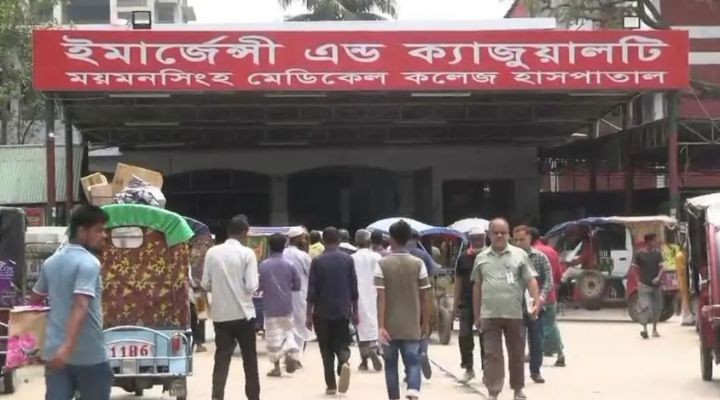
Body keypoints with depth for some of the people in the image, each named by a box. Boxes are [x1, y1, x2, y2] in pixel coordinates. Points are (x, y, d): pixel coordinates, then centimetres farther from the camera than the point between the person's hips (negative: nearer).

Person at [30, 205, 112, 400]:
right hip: (89, 354, -6)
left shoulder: (51, 261, 11)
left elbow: (35, 300, 23)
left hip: (54, 351, 6)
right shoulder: (88, 263, -14)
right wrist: (68, 346, -35)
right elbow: (81, 306, -27)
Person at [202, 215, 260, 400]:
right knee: (249, 359, 12)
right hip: (243, 313, -2)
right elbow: (251, 286, -13)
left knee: (221, 359, 5)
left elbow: (205, 285, 4)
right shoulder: (247, 253, -9)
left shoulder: (212, 252, 0)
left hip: (220, 314, 2)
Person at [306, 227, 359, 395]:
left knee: (326, 348, 9)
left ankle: (331, 385, 6)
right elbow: (354, 288, 3)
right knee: (341, 344, 11)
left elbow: (312, 290, -5)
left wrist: (309, 314, 0)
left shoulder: (317, 261, -4)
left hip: (322, 312, -1)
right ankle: (344, 362, -21)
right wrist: (355, 311, 11)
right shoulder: (348, 259, 1)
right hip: (342, 311, 1)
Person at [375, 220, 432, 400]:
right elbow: (425, 297, -1)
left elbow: (381, 297, -11)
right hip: (412, 326, 0)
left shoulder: (382, 264, -6)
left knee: (391, 365, 13)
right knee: (413, 363, 1)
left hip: (390, 326, 0)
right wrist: (426, 323, 9)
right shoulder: (418, 263, -3)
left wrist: (381, 326, -11)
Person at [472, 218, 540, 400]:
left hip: (515, 314, 0)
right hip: (490, 315, 0)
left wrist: (537, 301, -16)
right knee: (492, 354, -2)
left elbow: (531, 280, -1)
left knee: (517, 354, 11)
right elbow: (477, 287, 13)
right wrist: (476, 315, 12)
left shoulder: (520, 254, 2)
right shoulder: (481, 258, 8)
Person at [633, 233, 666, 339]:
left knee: (657, 307, 8)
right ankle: (644, 328, -17)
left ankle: (654, 329, 20)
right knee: (645, 306, -15)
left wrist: (658, 277, -17)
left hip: (656, 284, 4)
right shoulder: (639, 254, -5)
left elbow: (661, 266, 0)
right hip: (644, 285, -3)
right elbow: (635, 268, 2)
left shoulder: (657, 253, 3)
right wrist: (638, 281, -5)